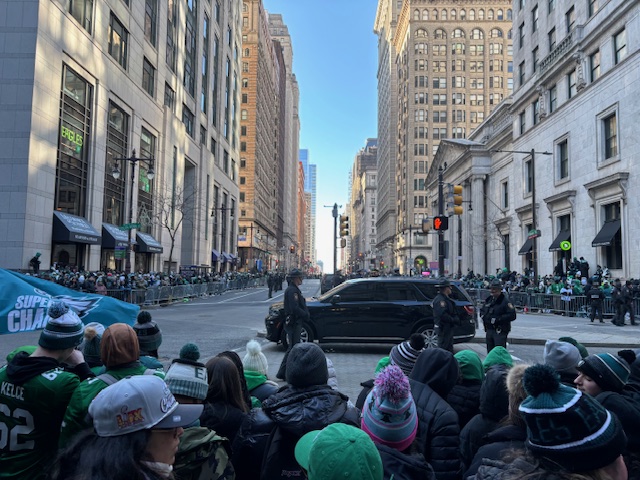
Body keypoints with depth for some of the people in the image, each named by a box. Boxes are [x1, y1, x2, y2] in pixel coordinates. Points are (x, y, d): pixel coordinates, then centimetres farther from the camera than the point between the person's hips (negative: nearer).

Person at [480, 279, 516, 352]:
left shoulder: (505, 301, -9)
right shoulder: (488, 300, 14)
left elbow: (512, 316, -17)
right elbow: (482, 310, 28)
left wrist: (497, 319, -22)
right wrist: (483, 316, 4)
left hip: (500, 331, -7)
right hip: (489, 329, 7)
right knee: (490, 351, 14)